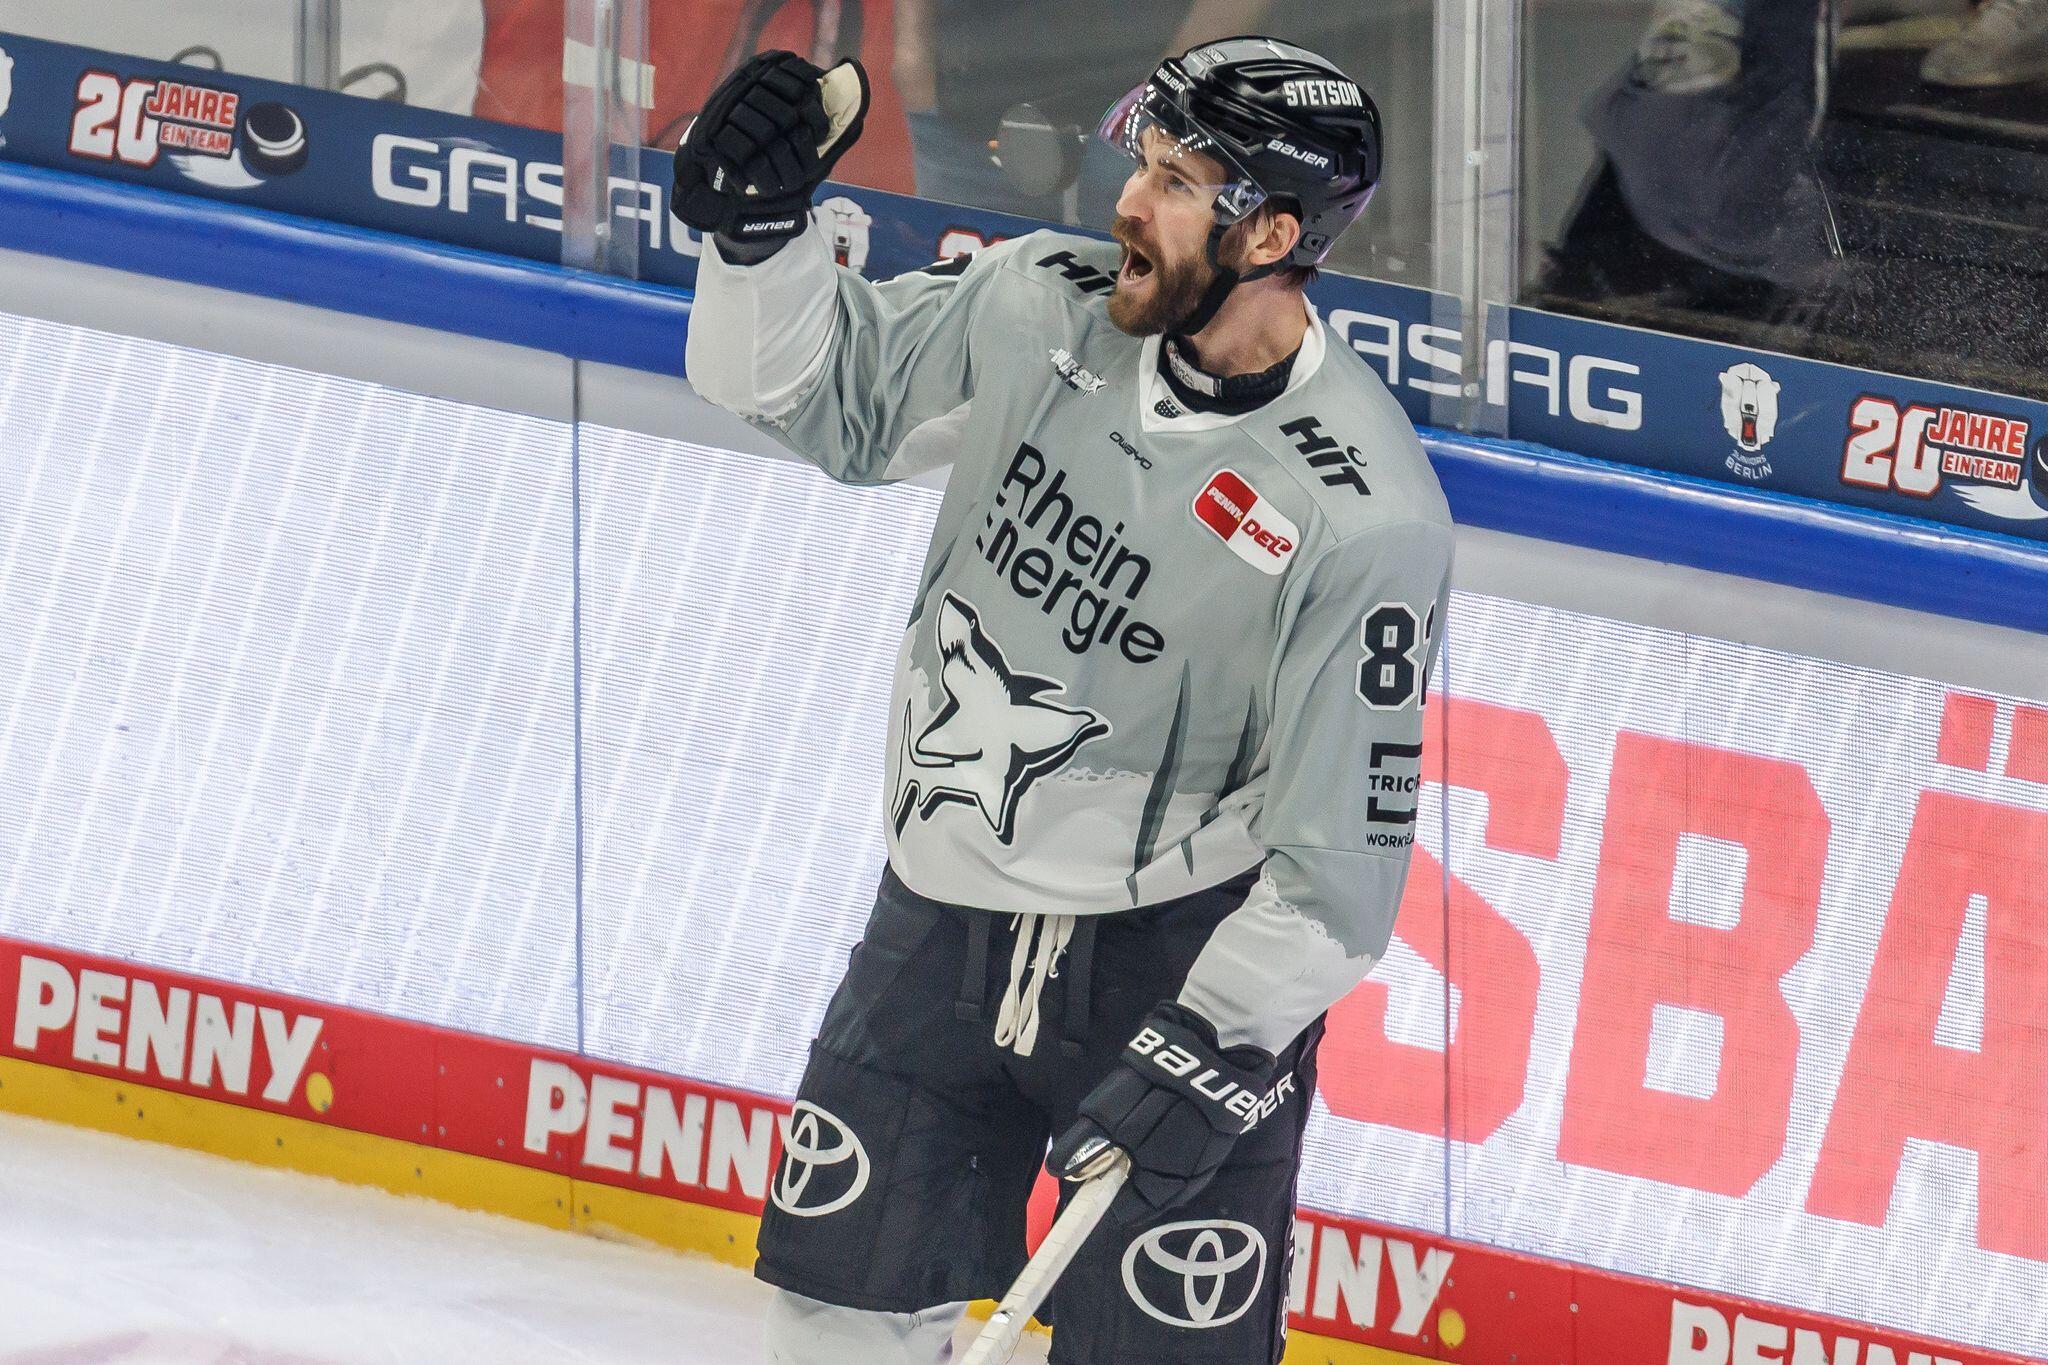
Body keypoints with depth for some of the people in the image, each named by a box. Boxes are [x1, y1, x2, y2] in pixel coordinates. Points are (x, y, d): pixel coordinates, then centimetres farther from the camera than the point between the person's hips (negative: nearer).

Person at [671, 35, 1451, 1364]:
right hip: (945, 907, 5)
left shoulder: (1365, 518, -22)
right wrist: (759, 229, -10)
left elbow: (1340, 859, -19)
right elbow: (830, 393, 7)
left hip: (1181, 945, -5)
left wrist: (1204, 1052, -24)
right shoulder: (1044, 307, -8)